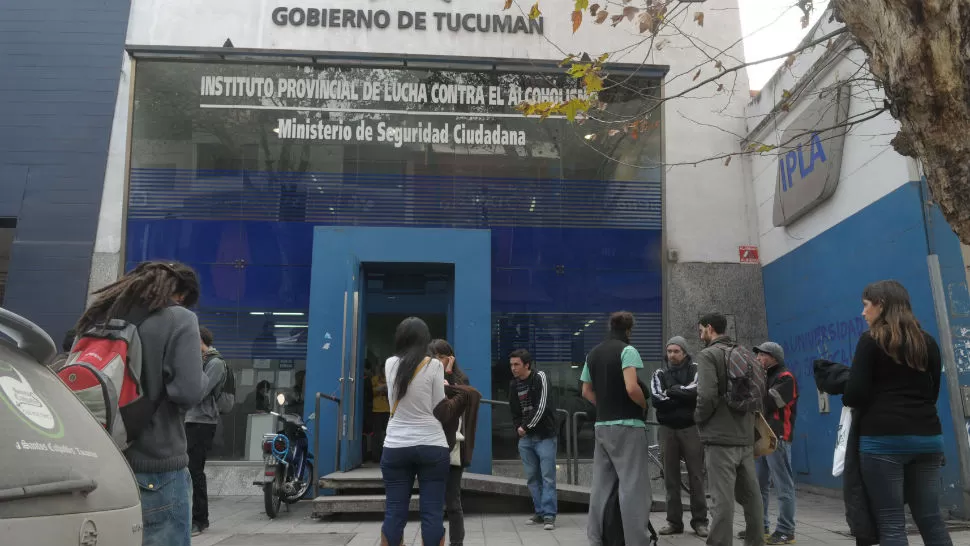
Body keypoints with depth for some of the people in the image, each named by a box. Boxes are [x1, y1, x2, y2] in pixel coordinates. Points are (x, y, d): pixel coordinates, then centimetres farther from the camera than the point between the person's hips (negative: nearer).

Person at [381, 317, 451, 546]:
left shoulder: (390, 364, 6)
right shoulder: (434, 365, -4)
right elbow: (438, 409, -1)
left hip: (395, 447, 3)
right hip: (431, 446, -3)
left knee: (394, 513, 6)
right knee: (432, 514, 1)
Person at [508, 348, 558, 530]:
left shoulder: (539, 378, -7)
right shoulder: (513, 385, 10)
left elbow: (541, 407, -14)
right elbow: (515, 412, 14)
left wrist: (526, 426, -12)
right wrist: (518, 428, -1)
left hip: (545, 436, -5)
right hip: (525, 438, 6)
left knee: (548, 476, -6)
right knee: (532, 477, 7)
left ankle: (549, 515, -5)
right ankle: (540, 512, 15)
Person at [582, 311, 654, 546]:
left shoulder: (593, 353, 13)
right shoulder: (627, 350, -10)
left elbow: (586, 391, 16)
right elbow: (631, 388, -22)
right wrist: (645, 406, -5)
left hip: (601, 425, 7)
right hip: (627, 425, -7)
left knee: (601, 486, 11)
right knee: (633, 486, -5)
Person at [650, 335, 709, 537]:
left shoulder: (695, 370, 3)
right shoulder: (660, 374, 8)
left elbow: (695, 391, -17)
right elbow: (656, 399, -9)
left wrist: (672, 391, -8)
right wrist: (684, 399, -11)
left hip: (691, 428, -2)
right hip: (668, 429, 2)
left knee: (696, 475, 1)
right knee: (671, 477, 5)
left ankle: (699, 521, 8)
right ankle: (674, 521, 11)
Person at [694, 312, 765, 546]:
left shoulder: (708, 354, -8)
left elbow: (707, 396, -18)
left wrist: (698, 418, -1)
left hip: (720, 438, -8)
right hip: (745, 436, 8)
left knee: (723, 499, -7)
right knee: (751, 495, 15)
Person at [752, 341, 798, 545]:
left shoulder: (785, 378, -5)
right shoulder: (763, 376, 21)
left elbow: (768, 402, -17)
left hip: (777, 437, -9)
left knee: (783, 487, -4)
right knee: (758, 485, 11)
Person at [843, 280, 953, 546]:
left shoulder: (871, 340, -5)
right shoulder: (928, 341, 13)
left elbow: (855, 393, -11)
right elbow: (933, 392, 18)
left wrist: (848, 400, 10)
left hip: (883, 438, -6)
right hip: (927, 436, 6)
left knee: (891, 525, -3)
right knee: (931, 520, 11)